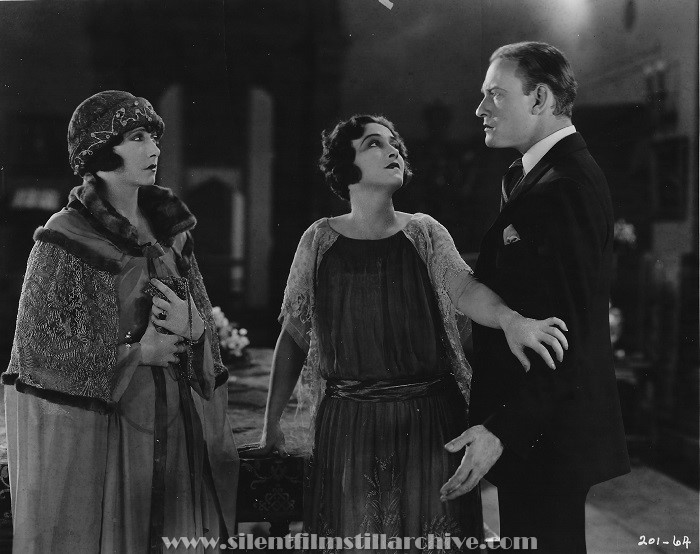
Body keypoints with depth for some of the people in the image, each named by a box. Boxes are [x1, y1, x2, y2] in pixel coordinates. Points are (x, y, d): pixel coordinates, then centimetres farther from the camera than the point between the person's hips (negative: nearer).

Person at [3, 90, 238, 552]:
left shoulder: (170, 229, 7)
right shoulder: (65, 241, -10)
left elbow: (206, 322, 12)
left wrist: (193, 326, -11)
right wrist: (136, 351, -14)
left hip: (169, 423, 5)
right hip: (88, 426, -5)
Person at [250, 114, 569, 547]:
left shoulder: (425, 232, 3)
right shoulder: (321, 240, 2)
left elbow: (465, 289, -15)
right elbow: (293, 337, 5)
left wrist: (510, 318, -37)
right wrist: (271, 425, 3)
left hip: (431, 418, 1)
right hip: (349, 425, 0)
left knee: (432, 533, 7)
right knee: (353, 532, 8)